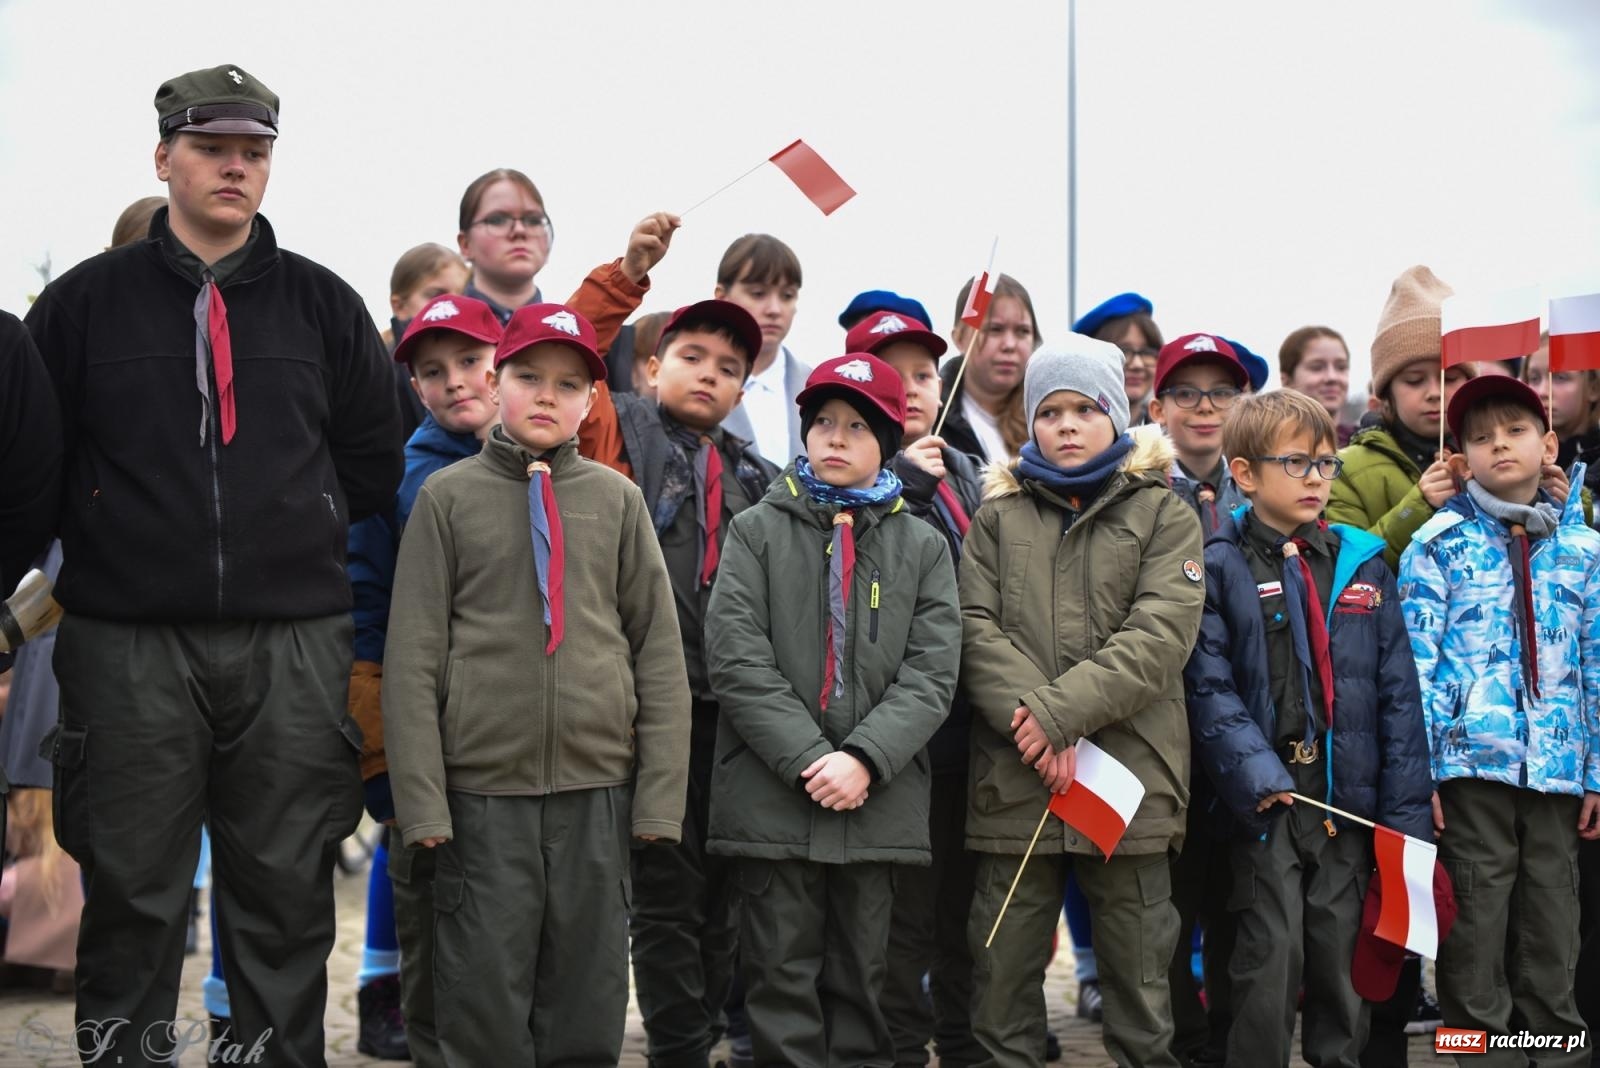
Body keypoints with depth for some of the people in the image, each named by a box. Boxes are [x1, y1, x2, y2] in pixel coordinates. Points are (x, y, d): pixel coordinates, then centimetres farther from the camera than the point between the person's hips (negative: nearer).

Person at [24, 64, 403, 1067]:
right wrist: (120, 532, 4)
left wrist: (291, 524, 11)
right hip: (129, 644, -1)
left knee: (286, 892, 6)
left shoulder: (323, 304, 10)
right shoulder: (86, 300, 6)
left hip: (292, 643, 1)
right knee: (133, 893, 4)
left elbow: (375, 458, 16)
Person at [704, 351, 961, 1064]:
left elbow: (931, 673, -1)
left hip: (880, 804, 2)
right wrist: (808, 758, -15)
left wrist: (865, 758, -15)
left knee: (861, 979, 10)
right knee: (782, 979, 3)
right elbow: (737, 660, -6)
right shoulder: (757, 531, 5)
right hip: (772, 798, -1)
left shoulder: (923, 547, 9)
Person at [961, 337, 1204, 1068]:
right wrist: (1029, 722, -16)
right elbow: (976, 627, -1)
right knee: (1003, 968, 8)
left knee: (1138, 976, 7)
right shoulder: (997, 516, 12)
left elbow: (1161, 633, -8)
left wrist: (1060, 711, -18)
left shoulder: (1163, 515, 6)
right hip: (1012, 780, 2)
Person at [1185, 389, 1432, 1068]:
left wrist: (1406, 808, 0)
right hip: (1266, 797, -3)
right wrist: (1255, 772, -20)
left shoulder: (1362, 562, 9)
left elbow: (1397, 688, 6)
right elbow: (1209, 684, -8)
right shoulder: (1219, 566, -1)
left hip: (1348, 792, 3)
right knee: (1272, 956, -5)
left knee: (1342, 955, 10)